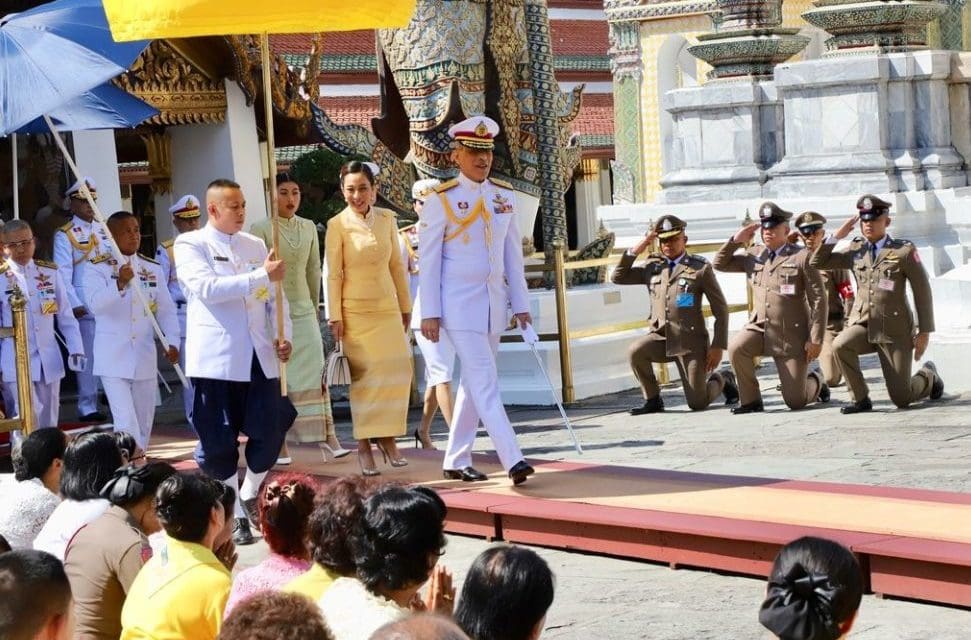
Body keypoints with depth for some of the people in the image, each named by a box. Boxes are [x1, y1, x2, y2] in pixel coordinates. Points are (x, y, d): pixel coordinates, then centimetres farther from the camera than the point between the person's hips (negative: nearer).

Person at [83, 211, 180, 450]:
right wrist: (119, 284, -35)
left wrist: (172, 341, -5)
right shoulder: (97, 268, -5)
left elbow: (166, 310, 9)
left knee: (144, 421, 12)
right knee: (126, 421, -14)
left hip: (144, 356, 5)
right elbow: (95, 304, -20)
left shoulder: (153, 269, 9)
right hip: (113, 358, -5)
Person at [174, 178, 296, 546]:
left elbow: (274, 297, 18)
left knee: (271, 431, -1)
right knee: (219, 443, -1)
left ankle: (250, 496, 25)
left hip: (260, 356, 4)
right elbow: (207, 288, -17)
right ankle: (236, 516, 12)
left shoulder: (256, 246, 16)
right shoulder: (190, 245, -1)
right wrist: (261, 275, -19)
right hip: (216, 359, -4)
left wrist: (283, 335, 1)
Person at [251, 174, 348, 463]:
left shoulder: (309, 228, 9)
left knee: (315, 374, -4)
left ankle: (326, 440, -8)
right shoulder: (261, 229, -6)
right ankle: (279, 443, 5)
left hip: (304, 310, 4)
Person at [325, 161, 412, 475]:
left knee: (397, 372, -2)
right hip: (355, 311, -4)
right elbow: (333, 274, -5)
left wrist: (405, 305, 12)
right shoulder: (337, 225, -5)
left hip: (387, 308, 4)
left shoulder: (386, 219, 6)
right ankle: (364, 445, 1)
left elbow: (396, 264, 11)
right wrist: (334, 316, -7)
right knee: (364, 376, -5)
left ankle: (387, 437, 9)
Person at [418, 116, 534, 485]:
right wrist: (429, 313, -10)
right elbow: (428, 260, -6)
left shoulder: (505, 197, 8)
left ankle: (456, 461, 20)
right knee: (485, 381, -13)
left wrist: (520, 303, 9)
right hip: (459, 303, -6)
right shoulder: (442, 201, -6)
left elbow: (513, 254, 12)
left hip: (494, 302, 6)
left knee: (473, 383, 11)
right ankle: (512, 460, -21)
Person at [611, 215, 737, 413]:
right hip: (661, 337, 3)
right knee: (636, 351, -29)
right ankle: (653, 400, -7)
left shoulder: (701, 268, -2)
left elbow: (720, 308, -2)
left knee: (697, 403, -5)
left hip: (690, 340, -3)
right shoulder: (652, 266, 9)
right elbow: (618, 277, 11)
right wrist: (635, 251, 0)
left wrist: (718, 346, -8)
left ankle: (722, 380, 29)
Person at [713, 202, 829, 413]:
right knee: (736, 348, -29)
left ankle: (816, 382, 34)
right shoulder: (754, 254, 8)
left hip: (792, 335, -4)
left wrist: (815, 340, -14)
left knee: (795, 401, -2)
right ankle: (751, 400, -10)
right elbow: (720, 264, 14)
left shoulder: (802, 257, -8)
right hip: (760, 327, 4)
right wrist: (736, 240, -2)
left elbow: (818, 300, -9)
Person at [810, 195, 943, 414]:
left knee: (901, 399, -3)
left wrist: (925, 332, -5)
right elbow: (818, 262, 9)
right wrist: (838, 235, -1)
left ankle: (928, 375, 32)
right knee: (840, 345, -32)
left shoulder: (904, 251, -5)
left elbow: (922, 291, -3)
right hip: (862, 324, 3)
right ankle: (860, 399, -13)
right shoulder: (855, 250, 6)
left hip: (895, 330, -3)